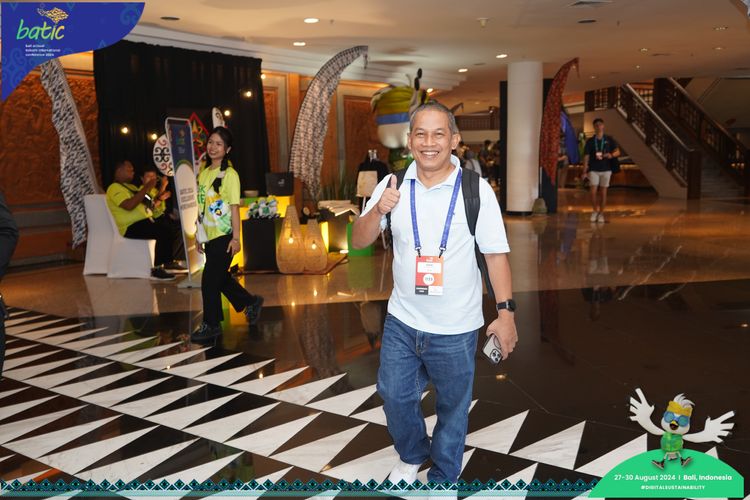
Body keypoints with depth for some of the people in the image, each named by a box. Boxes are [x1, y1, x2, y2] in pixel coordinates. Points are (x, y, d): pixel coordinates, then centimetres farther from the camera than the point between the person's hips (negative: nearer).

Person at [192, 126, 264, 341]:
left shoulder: (229, 174, -10)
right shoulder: (203, 173, 9)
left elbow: (234, 208, -12)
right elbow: (202, 206, 13)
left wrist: (236, 237, -15)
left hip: (224, 237, -7)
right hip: (209, 236, 7)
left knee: (209, 280, -4)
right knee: (220, 278, 16)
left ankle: (211, 325, 11)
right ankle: (251, 302, 36)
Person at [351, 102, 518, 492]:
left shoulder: (476, 190, -12)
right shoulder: (392, 185, -3)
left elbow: (495, 254, -8)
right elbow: (358, 242, -1)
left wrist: (506, 312, -11)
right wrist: (378, 210, -20)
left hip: (455, 329, -3)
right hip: (401, 321, 3)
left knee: (452, 407, 15)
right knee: (394, 395, 18)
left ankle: (443, 476, 40)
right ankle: (412, 454, 48)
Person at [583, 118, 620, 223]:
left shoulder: (609, 140, 5)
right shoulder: (590, 141, 4)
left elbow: (617, 151, 2)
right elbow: (586, 156, 2)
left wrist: (611, 155, -21)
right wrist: (584, 171, -4)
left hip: (606, 169, 1)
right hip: (593, 170, 0)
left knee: (603, 192, 3)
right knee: (593, 192, -8)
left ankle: (601, 214, 13)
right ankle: (595, 211, 14)